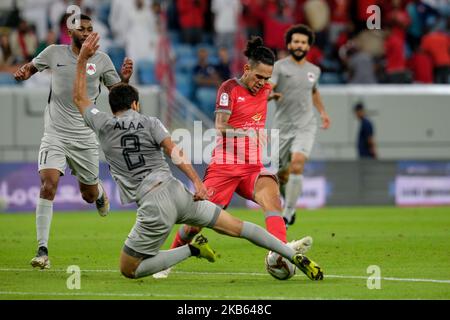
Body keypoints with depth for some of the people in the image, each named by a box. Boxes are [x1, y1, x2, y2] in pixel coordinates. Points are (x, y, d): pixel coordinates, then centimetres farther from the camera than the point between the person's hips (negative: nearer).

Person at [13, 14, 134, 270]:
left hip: (85, 138, 1)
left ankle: (100, 192, 53)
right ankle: (43, 251, -17)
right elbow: (32, 66, 18)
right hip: (55, 135, -1)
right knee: (48, 186, -20)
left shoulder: (101, 60, 0)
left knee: (90, 196, 11)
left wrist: (125, 78, -15)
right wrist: (24, 73, -5)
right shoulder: (54, 53, 0)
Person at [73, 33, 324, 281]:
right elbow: (174, 151, -6)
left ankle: (191, 249, -8)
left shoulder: (102, 125, 8)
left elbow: (80, 98, 24)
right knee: (238, 227, 12)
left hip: (152, 205, -3)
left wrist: (83, 59, 29)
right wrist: (197, 181, -12)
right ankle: (295, 257, 3)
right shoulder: (150, 123, 9)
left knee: (129, 270, 7)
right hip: (176, 191, 3)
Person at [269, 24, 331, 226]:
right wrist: (270, 95, -40)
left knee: (297, 167, -20)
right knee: (282, 175, 6)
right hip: (282, 127, -1)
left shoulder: (314, 70, 10)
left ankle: (287, 214, -14)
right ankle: (289, 203, 36)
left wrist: (322, 112, 23)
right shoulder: (280, 67, -4)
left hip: (305, 127, 1)